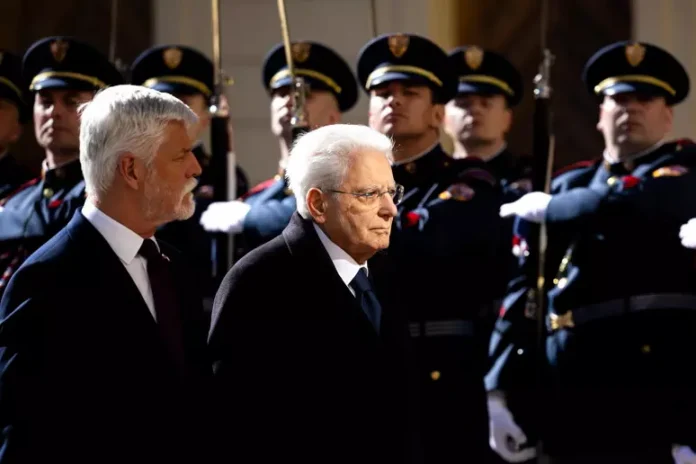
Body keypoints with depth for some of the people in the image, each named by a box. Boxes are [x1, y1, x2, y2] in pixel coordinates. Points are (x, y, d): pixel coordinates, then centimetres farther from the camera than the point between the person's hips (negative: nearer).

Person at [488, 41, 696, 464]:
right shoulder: (569, 187, 19)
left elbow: (632, 203, -15)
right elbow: (524, 288, 12)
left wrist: (548, 208, 2)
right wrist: (502, 390, 1)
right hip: (577, 400, 4)